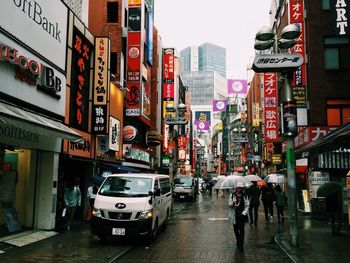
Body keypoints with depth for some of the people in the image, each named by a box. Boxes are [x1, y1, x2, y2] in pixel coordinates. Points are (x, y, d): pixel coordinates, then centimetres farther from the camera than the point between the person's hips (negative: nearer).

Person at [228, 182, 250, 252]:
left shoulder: (245, 196, 4)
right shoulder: (232, 195, 1)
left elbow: (247, 205, 6)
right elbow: (229, 205, -3)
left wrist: (244, 212, -9)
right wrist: (233, 203, -25)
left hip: (242, 215, -1)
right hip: (235, 215, 1)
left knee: (241, 229, -10)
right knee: (236, 229, 12)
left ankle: (241, 245, -7)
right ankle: (238, 241, 35)